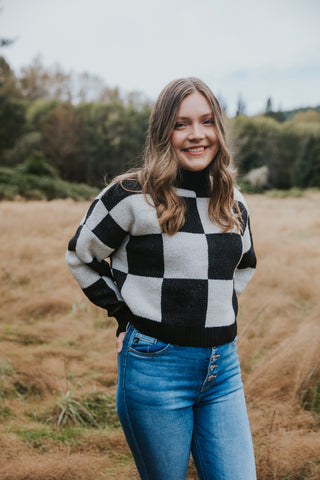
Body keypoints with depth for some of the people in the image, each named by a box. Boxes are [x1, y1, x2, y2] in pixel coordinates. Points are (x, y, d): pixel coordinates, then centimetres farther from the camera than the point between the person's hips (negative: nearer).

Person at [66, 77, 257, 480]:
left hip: (222, 366, 5)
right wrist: (125, 314, -1)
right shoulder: (132, 197, -9)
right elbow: (80, 258, 4)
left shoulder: (233, 202, 7)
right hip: (156, 366, -4)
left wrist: (217, 305, 10)